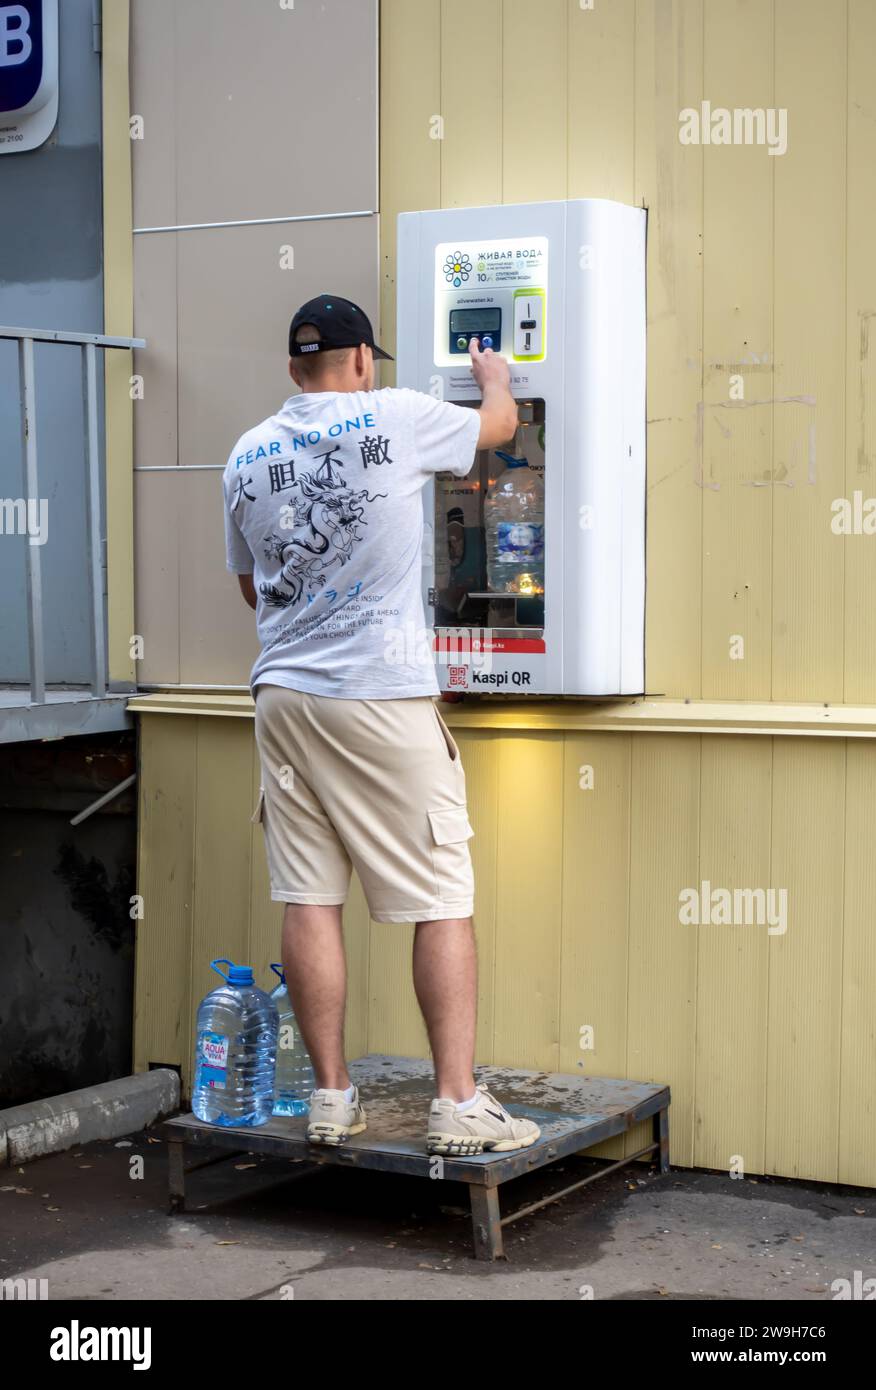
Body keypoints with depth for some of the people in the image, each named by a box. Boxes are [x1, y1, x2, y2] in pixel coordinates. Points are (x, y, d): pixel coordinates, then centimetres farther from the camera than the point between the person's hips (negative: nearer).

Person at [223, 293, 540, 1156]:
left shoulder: (248, 456, 9)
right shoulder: (395, 418, -4)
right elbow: (499, 422, 14)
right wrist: (493, 371, 36)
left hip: (284, 694, 5)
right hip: (382, 697, -5)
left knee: (308, 899, 7)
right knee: (442, 899, 1)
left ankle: (331, 1097, 13)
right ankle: (457, 1105, 1)